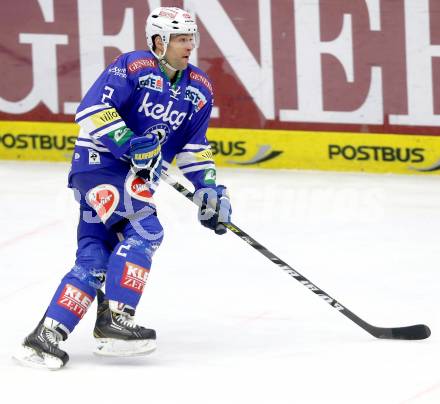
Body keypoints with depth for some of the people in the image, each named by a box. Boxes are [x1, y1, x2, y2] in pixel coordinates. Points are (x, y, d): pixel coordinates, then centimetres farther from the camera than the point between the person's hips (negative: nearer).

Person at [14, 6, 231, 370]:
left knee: (95, 261, -1)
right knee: (144, 231, -23)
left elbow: (194, 147, 15)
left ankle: (46, 337, -1)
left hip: (138, 177, 7)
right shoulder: (133, 67, -11)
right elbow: (92, 110, -19)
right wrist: (130, 143, -28)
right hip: (98, 163, -7)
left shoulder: (199, 89, 9)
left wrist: (208, 189, 3)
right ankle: (114, 322, -19)